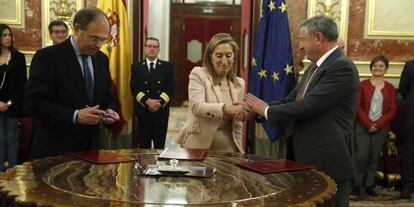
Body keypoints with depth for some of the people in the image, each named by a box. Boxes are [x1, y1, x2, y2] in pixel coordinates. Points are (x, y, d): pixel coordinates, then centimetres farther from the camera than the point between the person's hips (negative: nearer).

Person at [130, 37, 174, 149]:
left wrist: (159, 102, -15)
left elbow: (170, 87, -1)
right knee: (144, 145, 5)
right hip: (143, 111, 0)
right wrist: (148, 101, -17)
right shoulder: (136, 67, 8)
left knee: (160, 145, 4)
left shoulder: (168, 66, 9)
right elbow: (134, 88, -3)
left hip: (161, 110, 1)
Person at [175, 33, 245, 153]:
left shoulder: (239, 83, 10)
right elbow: (196, 106, -19)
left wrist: (239, 151, 9)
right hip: (199, 147, -4)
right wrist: (224, 108, -34)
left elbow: (237, 123, 13)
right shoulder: (198, 74, -4)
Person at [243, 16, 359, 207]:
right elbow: (291, 100, 12)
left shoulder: (342, 67, -17)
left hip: (329, 162, -9)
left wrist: (267, 110, -12)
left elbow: (308, 106, -24)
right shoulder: (315, 67, 13)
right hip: (307, 159, 9)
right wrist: (257, 110, 0)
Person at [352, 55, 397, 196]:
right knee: (361, 155, -7)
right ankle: (357, 184, 5)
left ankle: (369, 185, 15)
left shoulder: (390, 88, 7)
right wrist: (368, 124, -12)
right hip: (363, 126, -2)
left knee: (374, 157, 6)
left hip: (381, 128, 2)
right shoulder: (363, 85, 2)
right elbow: (357, 106, -3)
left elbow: (393, 110, 2)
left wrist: (378, 124, -10)